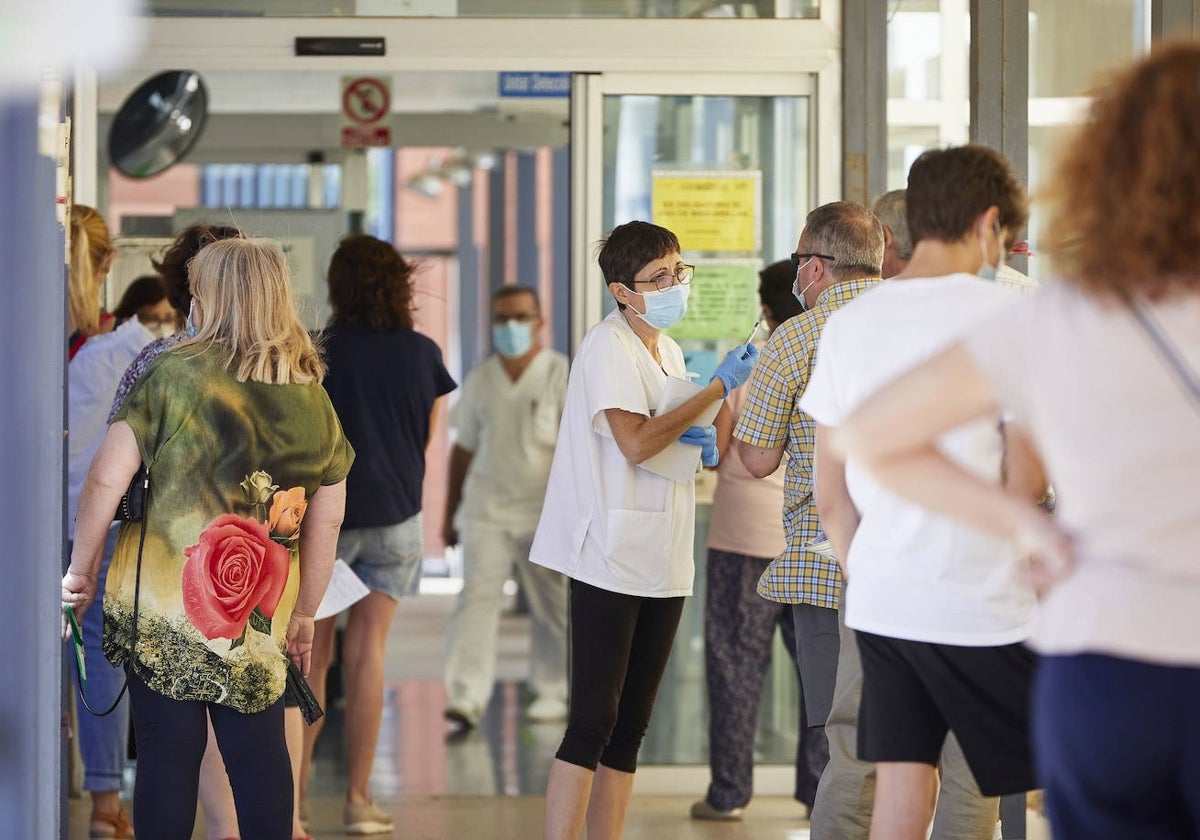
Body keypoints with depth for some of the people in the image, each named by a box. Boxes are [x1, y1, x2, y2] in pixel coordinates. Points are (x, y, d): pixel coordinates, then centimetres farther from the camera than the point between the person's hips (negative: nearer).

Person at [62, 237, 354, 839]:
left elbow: (106, 480, -9)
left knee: (168, 755, 4)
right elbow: (327, 521, 11)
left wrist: (80, 573, 4)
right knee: (260, 754, 13)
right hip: (259, 627, 3)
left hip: (158, 609, -3)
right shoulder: (315, 400, 4)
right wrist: (303, 618, 22)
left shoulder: (174, 375, -7)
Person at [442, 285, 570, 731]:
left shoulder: (563, 376, -3)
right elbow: (464, 449, 17)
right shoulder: (479, 381, 9)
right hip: (486, 508, 2)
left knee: (552, 605, 6)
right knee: (476, 595, -11)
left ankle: (552, 692, 23)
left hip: (545, 510, -2)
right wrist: (450, 513, 17)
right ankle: (465, 699, -15)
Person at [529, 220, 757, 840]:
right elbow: (635, 442, -21)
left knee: (629, 727, 10)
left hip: (662, 564, 9)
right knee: (593, 722, -12)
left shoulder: (668, 352, 16)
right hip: (612, 561, -9)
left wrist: (705, 446, 2)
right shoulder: (608, 347, -10)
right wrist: (720, 387, -16)